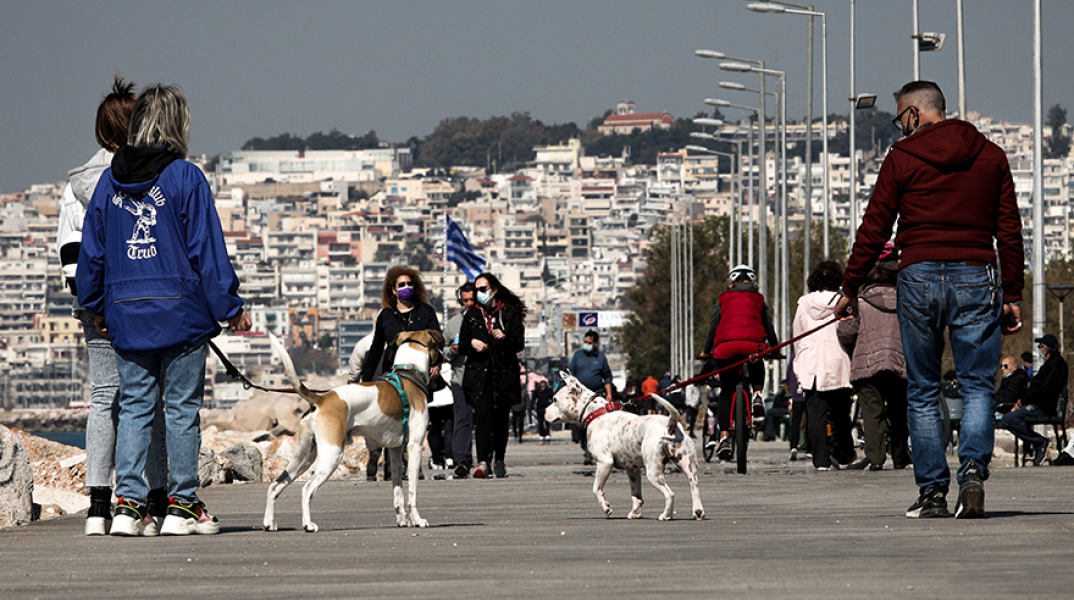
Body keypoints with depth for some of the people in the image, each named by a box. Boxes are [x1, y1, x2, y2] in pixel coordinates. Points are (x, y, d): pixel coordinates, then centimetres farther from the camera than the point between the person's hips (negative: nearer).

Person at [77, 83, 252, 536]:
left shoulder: (110, 181, 7)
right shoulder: (186, 178, -7)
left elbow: (92, 250, 12)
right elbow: (207, 249, -7)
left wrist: (98, 306, 23)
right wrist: (230, 307, -1)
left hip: (125, 313, 4)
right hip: (180, 312, -4)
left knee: (134, 408, 7)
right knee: (182, 409, 3)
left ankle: (128, 504, 0)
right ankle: (183, 505, 3)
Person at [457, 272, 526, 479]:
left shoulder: (509, 314, 7)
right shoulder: (471, 316, 15)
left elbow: (520, 343, 1)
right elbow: (461, 346, 16)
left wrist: (506, 338, -19)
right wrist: (471, 343, -6)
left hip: (504, 374, 0)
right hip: (479, 373, 0)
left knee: (501, 418, 3)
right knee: (483, 414, -16)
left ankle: (499, 461, 19)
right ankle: (482, 461, -24)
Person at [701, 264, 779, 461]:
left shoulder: (723, 299, 21)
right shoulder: (758, 299, 22)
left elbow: (713, 326, 18)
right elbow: (769, 327, 22)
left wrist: (706, 352, 27)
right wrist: (775, 349, 36)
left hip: (726, 345, 0)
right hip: (753, 345, 0)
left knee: (726, 393, 8)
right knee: (757, 370, 31)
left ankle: (724, 437, -6)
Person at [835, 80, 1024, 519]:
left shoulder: (903, 158, 1)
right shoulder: (991, 157, 10)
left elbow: (874, 229, 1)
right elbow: (1009, 231, 9)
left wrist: (850, 289, 9)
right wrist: (1012, 295, 12)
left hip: (919, 277, -1)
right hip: (976, 278, 2)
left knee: (922, 392, 7)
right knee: (977, 385, 5)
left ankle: (932, 491, 4)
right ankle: (973, 468, -19)